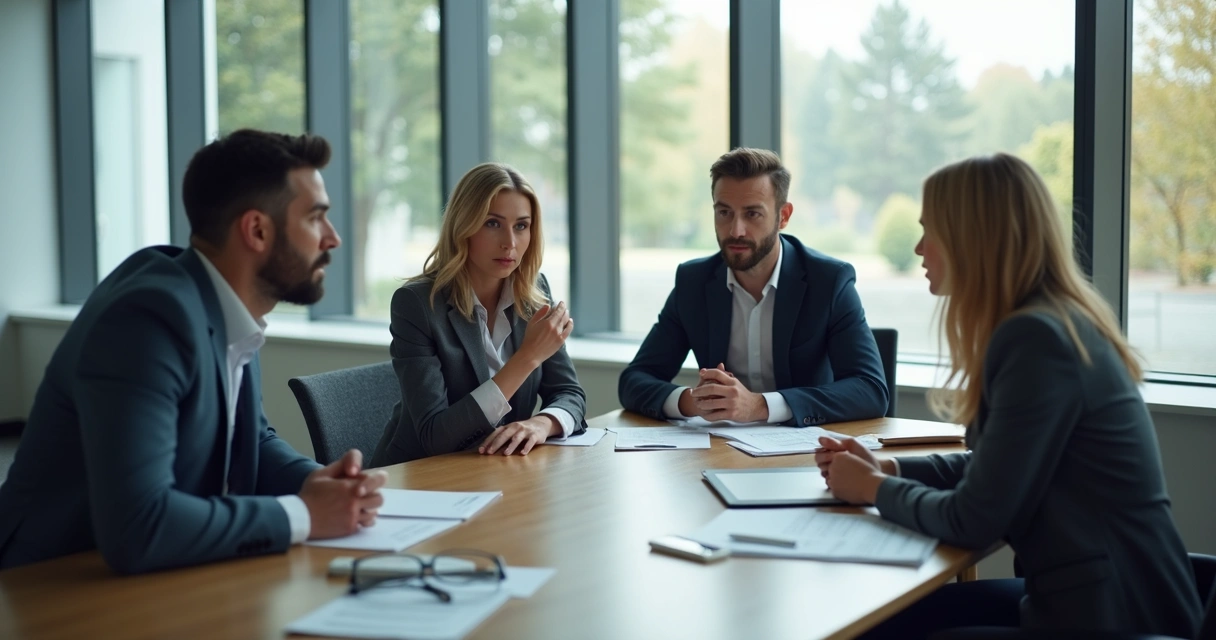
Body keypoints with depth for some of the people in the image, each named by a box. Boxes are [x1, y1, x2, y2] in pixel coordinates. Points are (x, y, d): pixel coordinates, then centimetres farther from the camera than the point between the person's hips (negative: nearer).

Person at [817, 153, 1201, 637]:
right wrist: (886, 469, 9)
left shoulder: (1036, 339, -22)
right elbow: (992, 467, 20)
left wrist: (874, 489, -3)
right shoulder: (1055, 321, 8)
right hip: (1100, 592, 8)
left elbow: (974, 520, -19)